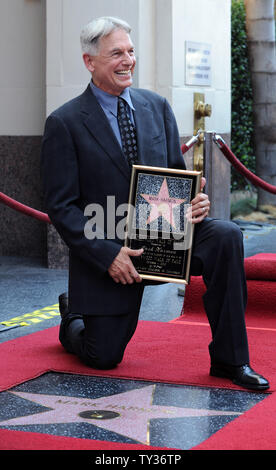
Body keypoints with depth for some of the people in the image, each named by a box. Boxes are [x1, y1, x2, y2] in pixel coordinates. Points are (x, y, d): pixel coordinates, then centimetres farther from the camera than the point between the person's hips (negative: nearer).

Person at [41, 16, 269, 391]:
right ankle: (73, 320, 39)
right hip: (106, 252, -3)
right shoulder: (64, 124, -10)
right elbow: (61, 206, -11)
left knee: (225, 236, -25)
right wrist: (108, 255, -21)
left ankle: (229, 359, -15)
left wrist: (195, 202, -14)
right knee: (104, 359, 2)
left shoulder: (157, 107, 5)